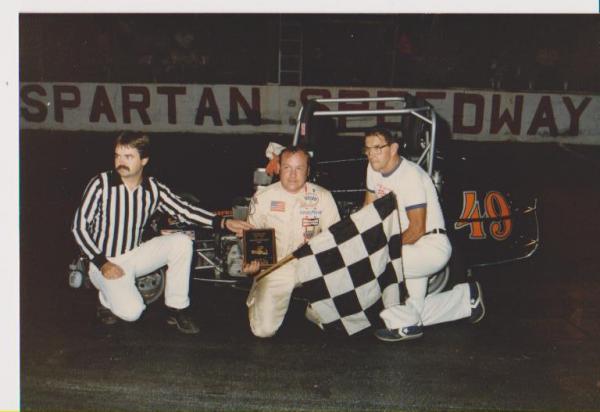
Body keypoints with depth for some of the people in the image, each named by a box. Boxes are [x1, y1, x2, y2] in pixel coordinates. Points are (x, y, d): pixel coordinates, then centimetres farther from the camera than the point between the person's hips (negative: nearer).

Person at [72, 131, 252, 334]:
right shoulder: (100, 184, -14)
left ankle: (177, 308, -5)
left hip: (135, 255, 4)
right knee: (131, 311, -27)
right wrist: (102, 263, -20)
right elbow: (79, 226, -11)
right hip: (105, 260, -4)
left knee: (182, 242, -17)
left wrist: (224, 223, -18)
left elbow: (184, 210, -5)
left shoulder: (154, 189, -4)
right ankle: (108, 298, 11)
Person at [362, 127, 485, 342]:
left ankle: (405, 324, -10)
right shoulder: (374, 169, 3)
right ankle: (467, 297, 32)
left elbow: (417, 229, -22)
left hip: (432, 246, -9)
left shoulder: (410, 175, -21)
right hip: (409, 250, 9)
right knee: (413, 312, 12)